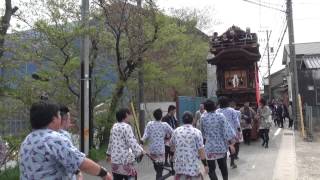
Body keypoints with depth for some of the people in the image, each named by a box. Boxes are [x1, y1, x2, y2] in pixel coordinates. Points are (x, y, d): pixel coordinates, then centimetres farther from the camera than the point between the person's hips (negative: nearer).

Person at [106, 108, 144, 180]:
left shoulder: (114, 126, 11)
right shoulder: (126, 127, -13)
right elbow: (132, 142, -20)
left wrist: (109, 154, 31)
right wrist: (140, 151, -14)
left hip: (115, 160, 8)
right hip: (125, 160, -8)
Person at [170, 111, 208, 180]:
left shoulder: (176, 131, 1)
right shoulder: (197, 132, -9)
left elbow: (171, 145, 17)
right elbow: (201, 150, -10)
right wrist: (205, 164, 0)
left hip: (179, 166, 3)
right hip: (193, 166, -3)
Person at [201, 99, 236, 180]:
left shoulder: (203, 118, -4)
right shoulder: (221, 116, -7)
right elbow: (227, 130, -10)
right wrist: (231, 144, -5)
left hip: (210, 147, -1)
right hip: (221, 146, 2)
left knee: (211, 169, 6)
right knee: (223, 166, 20)